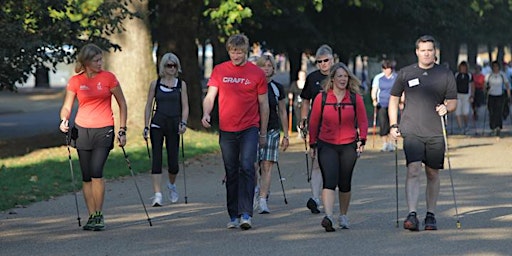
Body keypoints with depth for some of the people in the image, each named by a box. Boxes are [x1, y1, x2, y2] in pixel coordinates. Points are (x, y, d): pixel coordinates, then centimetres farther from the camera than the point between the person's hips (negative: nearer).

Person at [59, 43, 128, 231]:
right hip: (82, 130, 2)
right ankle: (92, 216, 13)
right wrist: (64, 121, -16)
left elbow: (122, 104, 5)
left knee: (96, 172, -16)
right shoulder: (75, 81, 2)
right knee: (86, 177, 4)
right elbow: (67, 107, 6)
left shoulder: (108, 78, -2)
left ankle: (99, 215, -5)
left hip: (104, 130, -2)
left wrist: (122, 130, 1)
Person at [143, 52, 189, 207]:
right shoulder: (155, 84, 6)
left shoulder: (181, 84, 7)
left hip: (174, 124, 0)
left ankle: (171, 185, 33)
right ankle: (157, 195, -13)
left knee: (173, 162, 1)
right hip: (157, 124, 0)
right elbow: (148, 106, 8)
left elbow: (185, 107, 5)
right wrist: (146, 127, 2)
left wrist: (183, 123, -11)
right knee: (156, 159, -10)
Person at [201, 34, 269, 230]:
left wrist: (263, 133, 8)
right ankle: (234, 216, 15)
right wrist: (206, 113, -18)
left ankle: (246, 214, -18)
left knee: (247, 168, -16)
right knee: (231, 173, 8)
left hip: (249, 129, -2)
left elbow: (263, 105, 7)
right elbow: (210, 96, 4)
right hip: (227, 130, 2)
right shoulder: (219, 71, 5)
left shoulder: (257, 73, 1)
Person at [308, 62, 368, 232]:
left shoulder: (355, 98, 3)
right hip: (327, 146, -2)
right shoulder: (321, 98, 0)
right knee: (329, 181, -16)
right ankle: (328, 217, -28)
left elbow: (363, 121, 9)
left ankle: (343, 216, 27)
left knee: (345, 184, 11)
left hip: (348, 146, 2)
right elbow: (313, 122, 7)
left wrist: (362, 140, -2)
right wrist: (312, 143, 8)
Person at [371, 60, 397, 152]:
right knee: (383, 124, -4)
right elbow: (374, 90, 7)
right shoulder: (378, 78, 7)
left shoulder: (397, 78, 4)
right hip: (381, 105, 1)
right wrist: (374, 100, -8)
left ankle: (391, 143, 6)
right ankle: (384, 144, 4)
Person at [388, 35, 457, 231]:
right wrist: (393, 125, 6)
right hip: (411, 132, -1)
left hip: (435, 132, 1)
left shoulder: (446, 75, 6)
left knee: (433, 174, 8)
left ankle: (431, 215, 18)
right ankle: (412, 215, -21)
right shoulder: (405, 73, 6)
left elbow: (453, 102, 10)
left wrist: (446, 107, -13)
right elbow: (394, 99, 15)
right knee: (413, 170, -15)